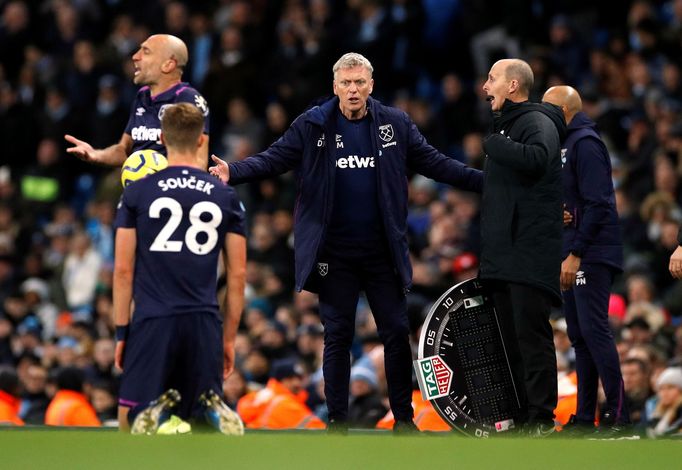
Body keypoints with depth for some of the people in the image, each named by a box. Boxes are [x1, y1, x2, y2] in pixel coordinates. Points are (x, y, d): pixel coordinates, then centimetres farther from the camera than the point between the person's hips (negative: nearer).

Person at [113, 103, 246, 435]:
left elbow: (123, 270, 0)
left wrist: (121, 333, 7)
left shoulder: (137, 193, 1)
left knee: (129, 421, 8)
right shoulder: (226, 198, 7)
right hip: (204, 325, 2)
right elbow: (237, 275, 8)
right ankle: (215, 411, -21)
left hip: (153, 321, -2)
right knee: (204, 415, 14)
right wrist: (229, 338, 16)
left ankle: (155, 413, -26)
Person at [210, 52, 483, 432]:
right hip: (334, 255, -1)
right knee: (338, 337, 4)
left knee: (397, 333, 3)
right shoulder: (313, 125, -1)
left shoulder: (395, 124, 3)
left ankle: (403, 418, 13)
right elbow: (273, 160, -6)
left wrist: (484, 180, -5)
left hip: (383, 251, 1)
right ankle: (338, 422, 10)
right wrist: (233, 173, -23)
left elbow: (435, 163, 4)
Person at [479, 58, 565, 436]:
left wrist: (493, 144, -16)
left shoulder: (537, 122, -7)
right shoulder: (505, 126, 23)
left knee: (531, 334, -11)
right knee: (511, 338, 9)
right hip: (502, 256, 10)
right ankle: (521, 417, 12)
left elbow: (536, 158, -30)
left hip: (529, 254, -10)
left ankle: (541, 419, -12)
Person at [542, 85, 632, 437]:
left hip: (592, 257, -10)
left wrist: (576, 254, -22)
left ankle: (618, 415, -15)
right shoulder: (567, 145, 19)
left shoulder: (586, 144, -11)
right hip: (575, 255, 10)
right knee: (579, 335, 9)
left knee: (593, 330, -14)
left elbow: (596, 204, -19)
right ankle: (585, 417, 11)